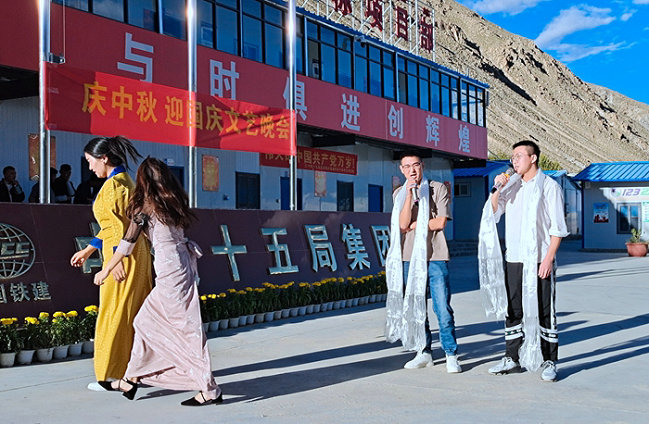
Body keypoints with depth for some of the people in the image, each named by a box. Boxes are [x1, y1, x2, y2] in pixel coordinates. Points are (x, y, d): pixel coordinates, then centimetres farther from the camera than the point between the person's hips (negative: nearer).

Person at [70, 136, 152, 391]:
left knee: (114, 313, -2)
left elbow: (119, 226, -19)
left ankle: (109, 376, 5)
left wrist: (117, 260, -20)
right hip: (137, 253, 9)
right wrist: (87, 251, 25)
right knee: (136, 312, 12)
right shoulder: (125, 181, 17)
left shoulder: (113, 184, -12)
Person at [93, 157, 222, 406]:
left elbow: (127, 243, -2)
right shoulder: (174, 202, 13)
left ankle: (210, 390, 2)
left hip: (170, 271, -8)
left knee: (186, 328, -2)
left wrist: (106, 270, 10)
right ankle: (131, 381, 24)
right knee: (146, 321, 16)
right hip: (183, 266, 8)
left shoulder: (145, 205, -6)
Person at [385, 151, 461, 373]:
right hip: (410, 257, 3)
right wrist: (409, 193, -11)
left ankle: (451, 355, 2)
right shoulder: (399, 194, 11)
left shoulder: (438, 189, 3)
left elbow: (440, 222, -7)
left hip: (435, 257, -3)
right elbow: (402, 224, -5)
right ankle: (424, 353, 19)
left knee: (443, 308, -7)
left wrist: (413, 226, -3)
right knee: (415, 308, 8)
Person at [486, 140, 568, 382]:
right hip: (514, 259, 5)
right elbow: (492, 215, 10)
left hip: (539, 261, -5)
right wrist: (498, 189, -2)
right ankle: (512, 359, 19)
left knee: (543, 311, 0)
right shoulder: (512, 186, 12)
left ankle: (549, 362, 9)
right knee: (513, 310, 9)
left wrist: (548, 259, -14)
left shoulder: (549, 187, -3)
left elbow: (558, 228, -6)